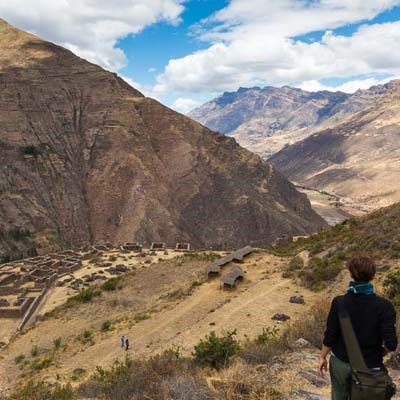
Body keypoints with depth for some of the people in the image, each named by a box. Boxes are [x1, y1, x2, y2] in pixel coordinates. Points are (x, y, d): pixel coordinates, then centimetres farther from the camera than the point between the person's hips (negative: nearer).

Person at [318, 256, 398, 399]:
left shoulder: (339, 302, -15)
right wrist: (378, 354, 3)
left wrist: (323, 357, 7)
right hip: (368, 367, -1)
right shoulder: (384, 306, -18)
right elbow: (391, 343, -19)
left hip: (340, 363, 1)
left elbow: (330, 336, -9)